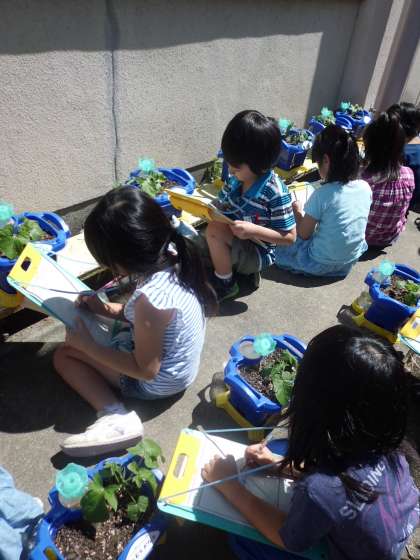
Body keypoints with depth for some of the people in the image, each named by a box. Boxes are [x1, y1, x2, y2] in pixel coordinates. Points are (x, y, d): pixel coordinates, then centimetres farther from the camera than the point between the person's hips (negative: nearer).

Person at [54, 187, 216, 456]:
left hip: (160, 381, -8)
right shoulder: (170, 254, -13)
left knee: (64, 355, -2)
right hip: (178, 361, 8)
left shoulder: (151, 297, -37)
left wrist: (86, 345, -17)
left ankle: (115, 417, -14)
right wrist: (107, 309, -3)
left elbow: (146, 370, -24)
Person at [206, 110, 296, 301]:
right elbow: (222, 208, 8)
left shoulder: (276, 192, -25)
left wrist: (254, 230, -31)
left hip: (257, 254, -7)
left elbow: (290, 237, -19)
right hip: (233, 242, 8)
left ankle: (225, 284, -7)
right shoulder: (236, 179, -7)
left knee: (214, 230, -29)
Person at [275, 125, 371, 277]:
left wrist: (297, 211, 6)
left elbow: (303, 234, -13)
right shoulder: (365, 187, -7)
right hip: (352, 259, 5)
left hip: (321, 265, -5)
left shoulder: (322, 194, -24)